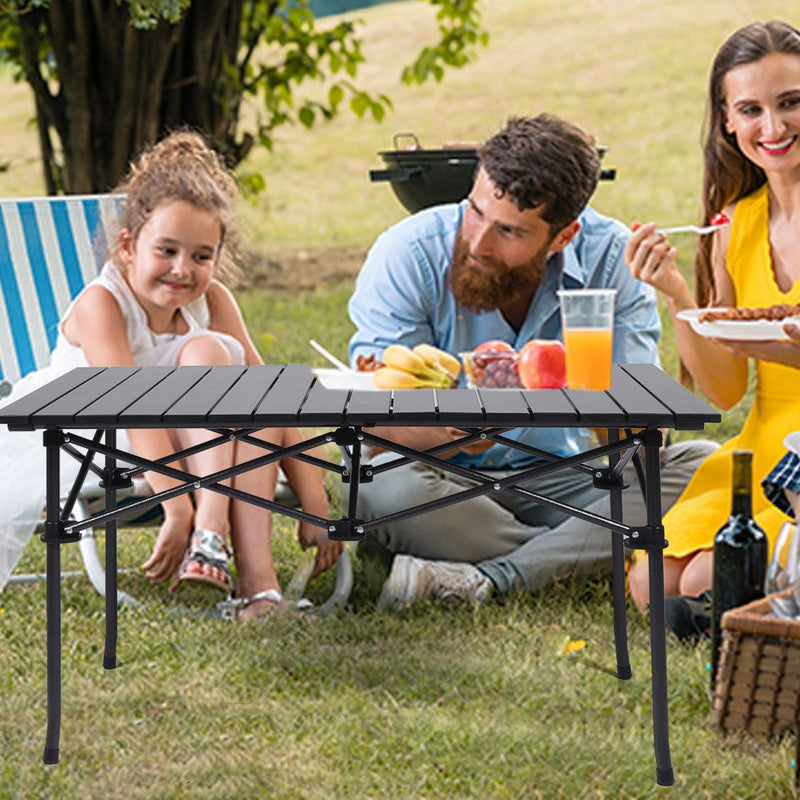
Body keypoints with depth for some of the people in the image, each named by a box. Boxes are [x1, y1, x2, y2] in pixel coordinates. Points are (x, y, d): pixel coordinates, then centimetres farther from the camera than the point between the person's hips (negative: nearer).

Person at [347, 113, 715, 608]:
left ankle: (485, 580, -28)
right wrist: (451, 430, -43)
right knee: (387, 490, -36)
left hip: (561, 478, 2)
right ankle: (588, 558, -20)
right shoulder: (408, 256, -15)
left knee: (701, 466, -21)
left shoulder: (611, 257, -10)